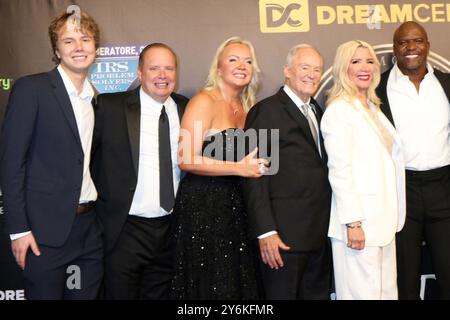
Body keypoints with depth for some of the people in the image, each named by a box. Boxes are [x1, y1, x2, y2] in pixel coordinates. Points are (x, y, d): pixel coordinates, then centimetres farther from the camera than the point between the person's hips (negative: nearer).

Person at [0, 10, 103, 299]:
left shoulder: (96, 99, 11)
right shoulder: (31, 88, -7)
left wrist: (102, 212, 8)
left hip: (90, 225, 6)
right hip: (46, 228, -5)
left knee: (87, 294, 13)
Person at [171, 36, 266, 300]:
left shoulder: (246, 108, 13)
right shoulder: (205, 101, -10)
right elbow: (186, 159, -18)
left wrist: (255, 165, 4)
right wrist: (238, 168, -19)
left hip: (233, 205, 7)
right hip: (203, 205, -7)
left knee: (237, 282, 11)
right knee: (211, 286, 1)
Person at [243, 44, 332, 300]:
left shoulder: (318, 111, 16)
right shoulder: (267, 111, -8)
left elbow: (320, 167, 15)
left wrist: (329, 227, 9)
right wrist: (265, 231, -18)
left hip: (320, 234, 7)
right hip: (285, 235, -7)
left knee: (318, 294, 16)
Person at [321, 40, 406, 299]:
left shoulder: (373, 107, 16)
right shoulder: (338, 110, -9)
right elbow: (339, 171, -15)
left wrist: (392, 217, 15)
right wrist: (353, 222, -19)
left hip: (383, 219, 8)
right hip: (359, 220, -8)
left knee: (387, 290, 12)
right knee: (363, 293, -2)